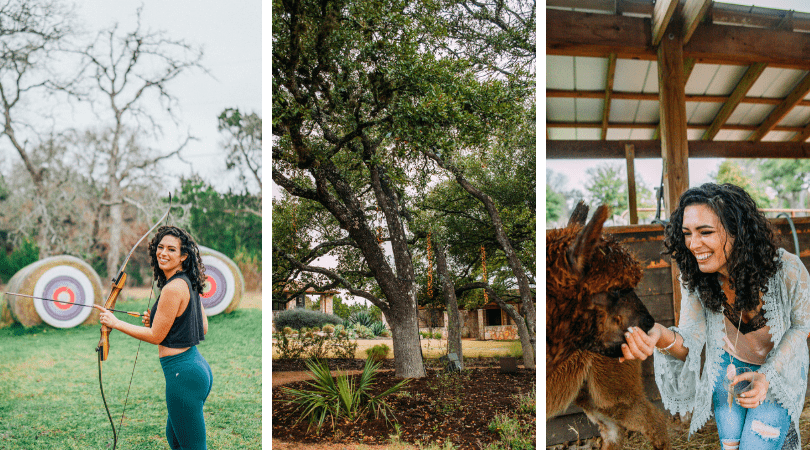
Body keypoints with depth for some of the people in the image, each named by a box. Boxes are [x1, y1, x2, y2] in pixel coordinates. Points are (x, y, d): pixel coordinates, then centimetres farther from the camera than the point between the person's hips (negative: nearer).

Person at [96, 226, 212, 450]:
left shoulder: (173, 288, -18)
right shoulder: (189, 284, 9)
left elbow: (156, 336, -12)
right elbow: (203, 329, 15)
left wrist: (115, 323, -3)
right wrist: (158, 320, 12)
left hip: (183, 374, -10)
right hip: (199, 366, 10)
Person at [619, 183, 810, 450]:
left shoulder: (787, 270, -28)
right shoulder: (694, 278, -21)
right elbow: (691, 340, -28)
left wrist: (768, 376, -18)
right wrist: (662, 337, -51)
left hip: (780, 366, -2)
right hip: (728, 365, 2)